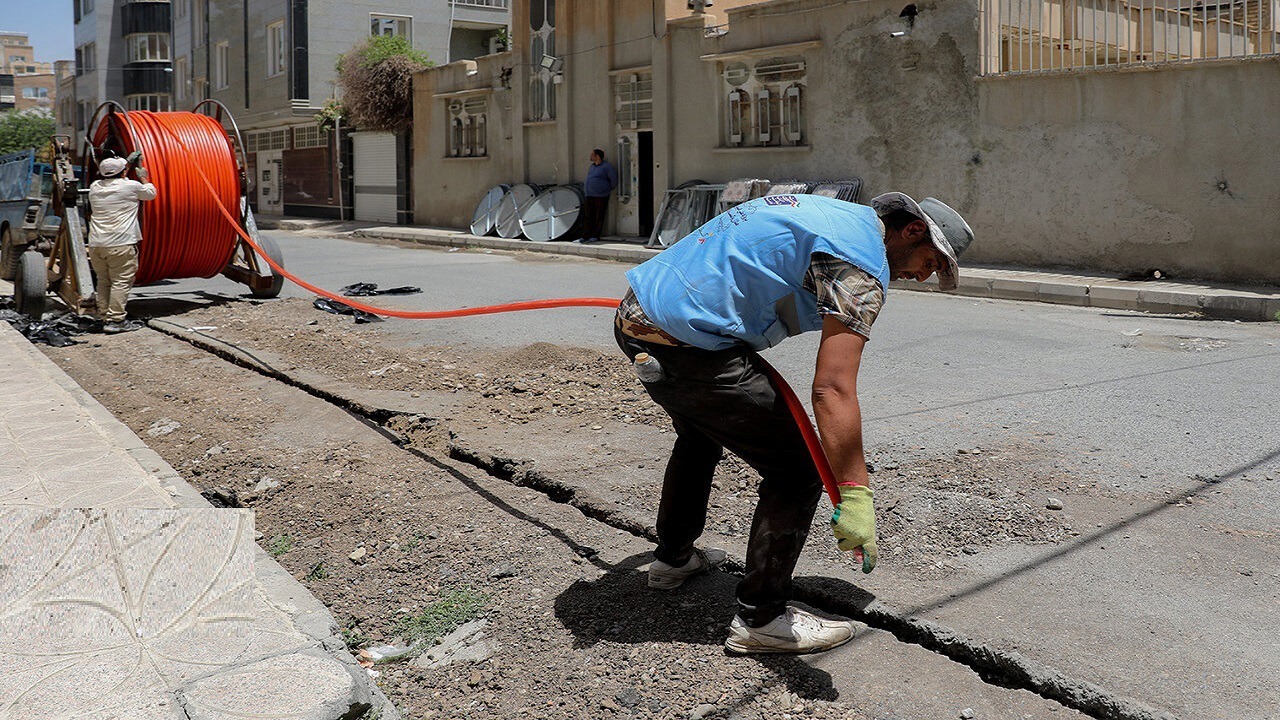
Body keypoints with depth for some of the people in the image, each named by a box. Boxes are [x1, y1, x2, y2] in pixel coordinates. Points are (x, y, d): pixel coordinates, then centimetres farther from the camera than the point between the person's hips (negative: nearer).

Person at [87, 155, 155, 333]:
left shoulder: (95, 187, 12)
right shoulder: (131, 186, -3)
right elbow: (151, 193, 15)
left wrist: (124, 167, 41)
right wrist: (143, 177, 33)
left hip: (96, 243, 6)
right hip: (120, 244, -6)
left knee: (103, 281, 15)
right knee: (121, 282, -4)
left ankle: (104, 317, 19)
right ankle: (116, 320, -7)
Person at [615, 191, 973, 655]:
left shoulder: (823, 210, 19)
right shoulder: (862, 262, -12)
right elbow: (832, 391, -23)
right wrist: (854, 497, -25)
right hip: (688, 346, -10)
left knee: (701, 434, 35)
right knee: (796, 473, 1)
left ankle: (673, 557, 51)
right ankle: (760, 619, 10)